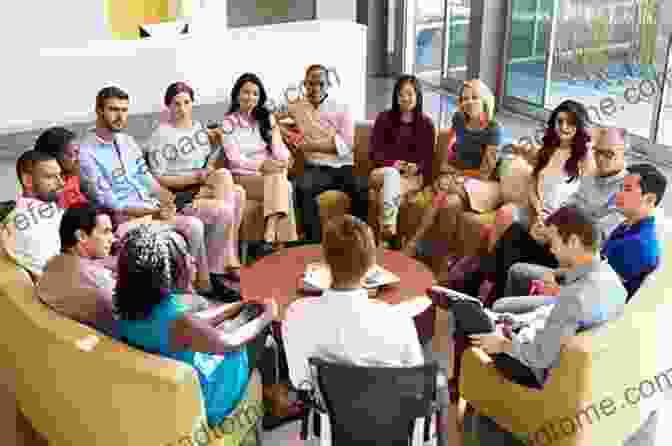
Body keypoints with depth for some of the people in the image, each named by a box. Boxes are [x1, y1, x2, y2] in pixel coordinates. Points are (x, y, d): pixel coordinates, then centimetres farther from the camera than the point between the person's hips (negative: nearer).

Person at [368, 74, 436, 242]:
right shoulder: (384, 118, 10)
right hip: (384, 170, 0)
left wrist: (416, 167, -17)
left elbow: (428, 157, 5)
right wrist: (394, 163, -15)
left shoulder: (426, 123, 11)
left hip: (413, 176, 0)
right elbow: (375, 152, 3)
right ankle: (389, 229, -50)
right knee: (390, 173, -37)